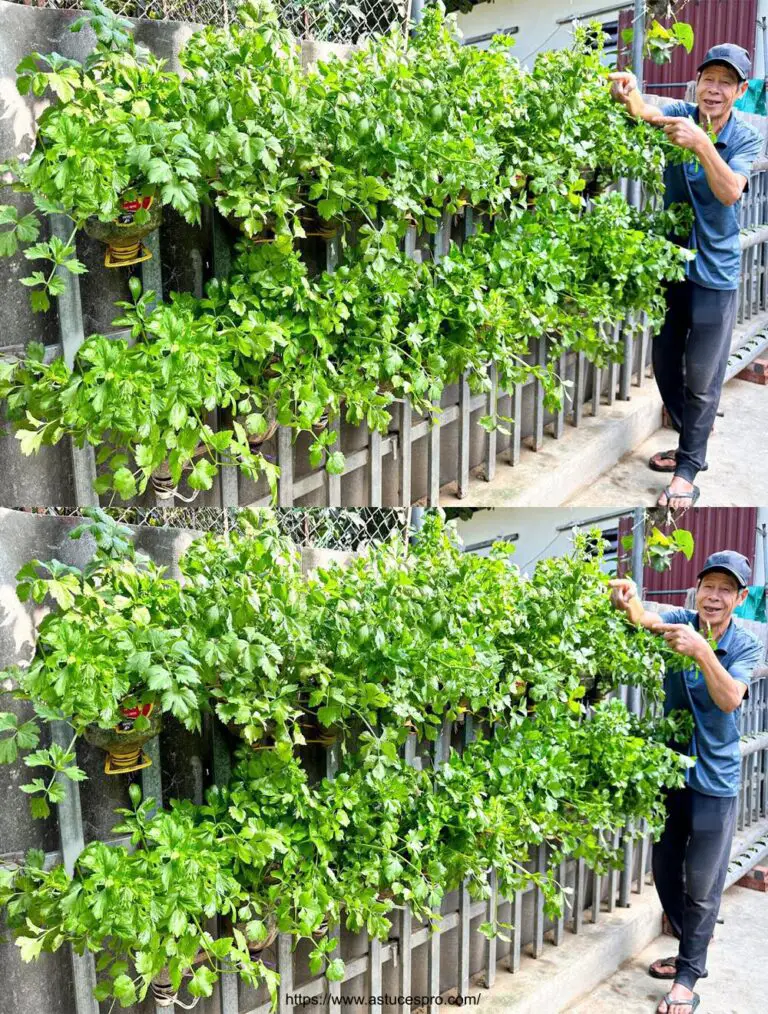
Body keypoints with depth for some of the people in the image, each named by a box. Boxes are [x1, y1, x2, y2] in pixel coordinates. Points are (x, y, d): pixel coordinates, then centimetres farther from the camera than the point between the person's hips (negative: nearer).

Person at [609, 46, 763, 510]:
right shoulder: (680, 115, -4)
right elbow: (648, 113, -27)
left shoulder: (747, 139, -8)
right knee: (665, 363, 14)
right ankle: (692, 445, 34)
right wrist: (629, 94, -51)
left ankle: (688, 469, 10)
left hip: (715, 271, -3)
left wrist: (701, 143, -41)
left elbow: (730, 192, -26)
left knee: (702, 376, -1)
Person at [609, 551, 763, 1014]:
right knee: (666, 870, 15)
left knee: (702, 883, 0)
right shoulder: (681, 622, -5)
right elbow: (646, 618, -28)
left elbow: (730, 699, -26)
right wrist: (628, 601, -53)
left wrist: (701, 650, -42)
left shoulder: (746, 645, -9)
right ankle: (692, 950, 34)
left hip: (715, 778, -3)